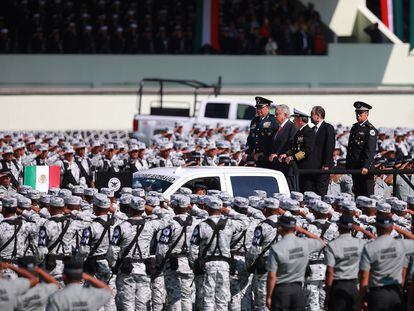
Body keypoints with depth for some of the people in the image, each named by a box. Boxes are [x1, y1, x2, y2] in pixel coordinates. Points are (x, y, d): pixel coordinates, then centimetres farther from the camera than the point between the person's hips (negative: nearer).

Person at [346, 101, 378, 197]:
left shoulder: (370, 129, -8)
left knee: (367, 194, -7)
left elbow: (370, 150, -16)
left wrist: (366, 166, -26)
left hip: (365, 168, -8)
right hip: (354, 166, 8)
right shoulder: (354, 127, 16)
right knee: (357, 193, 10)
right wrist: (348, 164, 14)